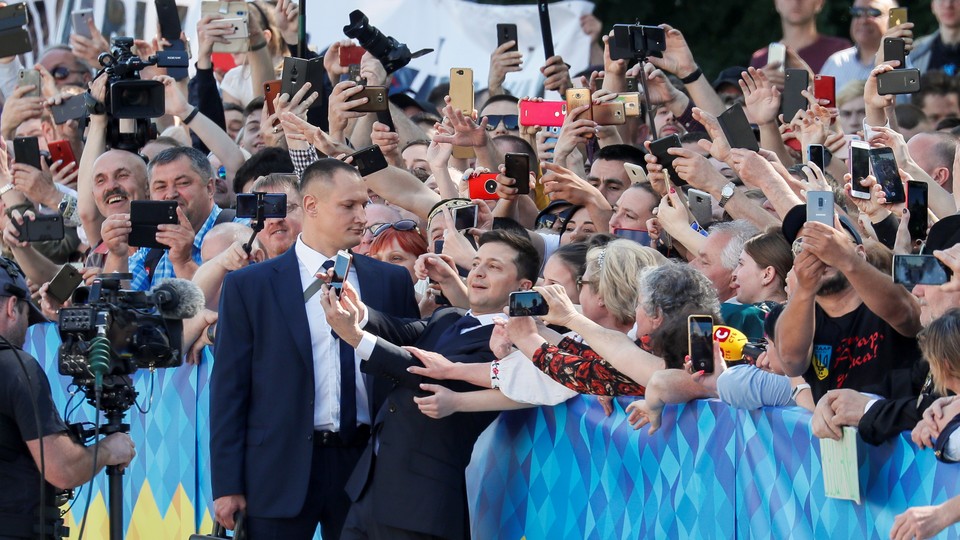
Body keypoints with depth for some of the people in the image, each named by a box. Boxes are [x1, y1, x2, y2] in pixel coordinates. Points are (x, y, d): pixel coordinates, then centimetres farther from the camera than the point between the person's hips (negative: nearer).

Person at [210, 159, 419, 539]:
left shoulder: (391, 282, 9)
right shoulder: (249, 286, 1)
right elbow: (228, 390, 0)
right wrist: (227, 487, -5)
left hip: (364, 464, 2)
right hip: (282, 470, -2)